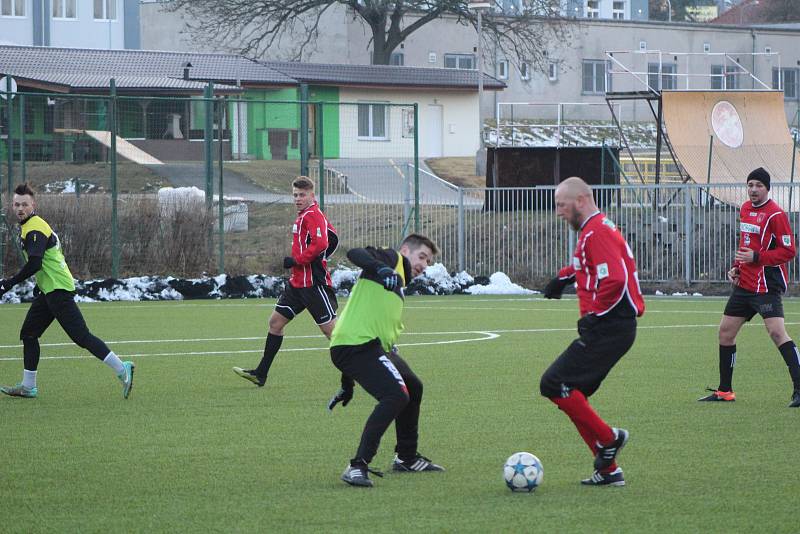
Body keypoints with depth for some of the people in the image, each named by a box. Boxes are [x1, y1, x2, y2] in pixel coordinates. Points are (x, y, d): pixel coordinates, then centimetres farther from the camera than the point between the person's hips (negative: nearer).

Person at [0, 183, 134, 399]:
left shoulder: (34, 230, -15)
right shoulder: (28, 227, 17)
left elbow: (34, 264, -25)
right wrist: (41, 283, 24)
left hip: (58, 291, -11)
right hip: (49, 290, 11)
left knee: (81, 336, -14)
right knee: (28, 334, 12)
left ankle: (122, 369, -17)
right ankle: (28, 387, 17)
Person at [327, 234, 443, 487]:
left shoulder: (398, 291, 29)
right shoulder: (392, 258, 5)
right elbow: (355, 254, -15)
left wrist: (348, 384, 27)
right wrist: (382, 269, -33)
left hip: (371, 346, 10)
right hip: (357, 343, -10)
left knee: (413, 387, 26)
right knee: (397, 395, -22)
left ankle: (406, 458, 40)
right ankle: (358, 466, -21)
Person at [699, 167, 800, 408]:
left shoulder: (775, 214, -12)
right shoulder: (745, 209, 13)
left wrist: (755, 257, -22)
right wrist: (736, 267, 12)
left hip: (767, 286, -9)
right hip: (744, 284, 9)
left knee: (777, 332, -22)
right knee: (725, 331, 11)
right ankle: (724, 391, 23)